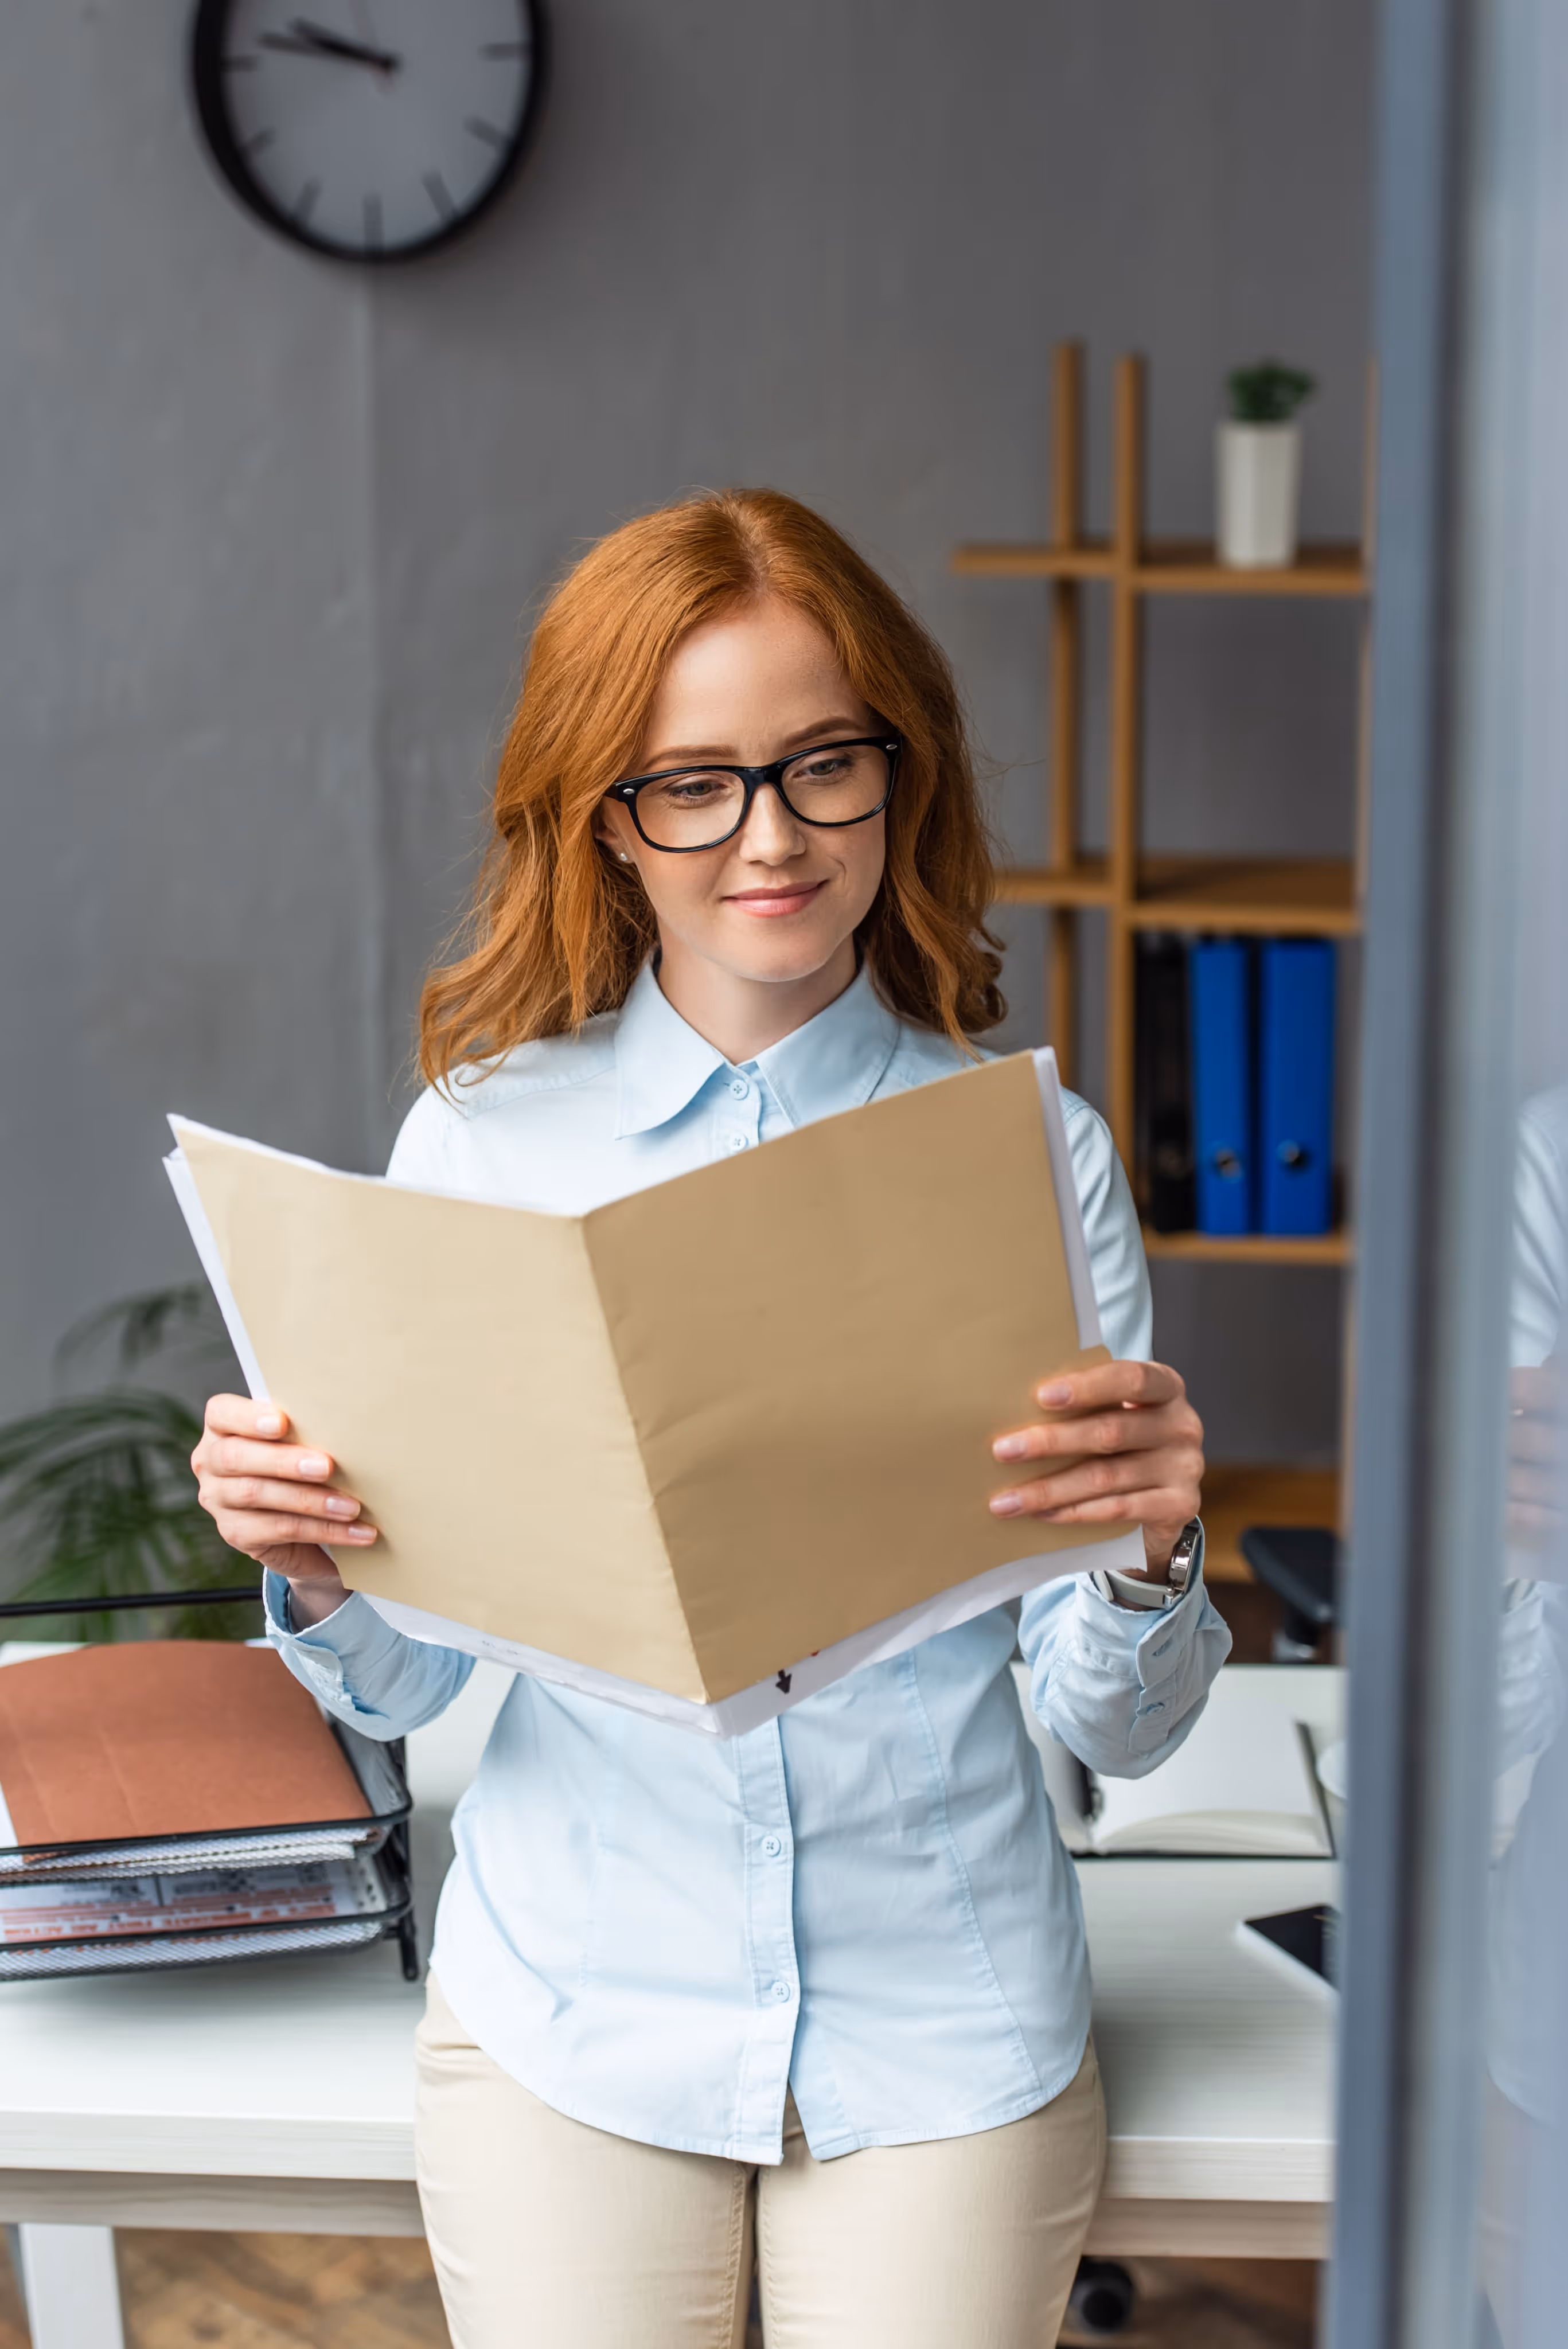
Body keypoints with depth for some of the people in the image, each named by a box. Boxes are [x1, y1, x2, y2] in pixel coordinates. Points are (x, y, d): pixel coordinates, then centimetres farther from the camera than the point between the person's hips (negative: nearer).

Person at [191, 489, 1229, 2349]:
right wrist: (313, 1570, -21)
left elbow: (1119, 1732, -5)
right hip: (574, 2007, 1)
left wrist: (1141, 1553, -26)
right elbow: (404, 1684, 0)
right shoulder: (482, 1139, -4)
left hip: (944, 2035, 0)